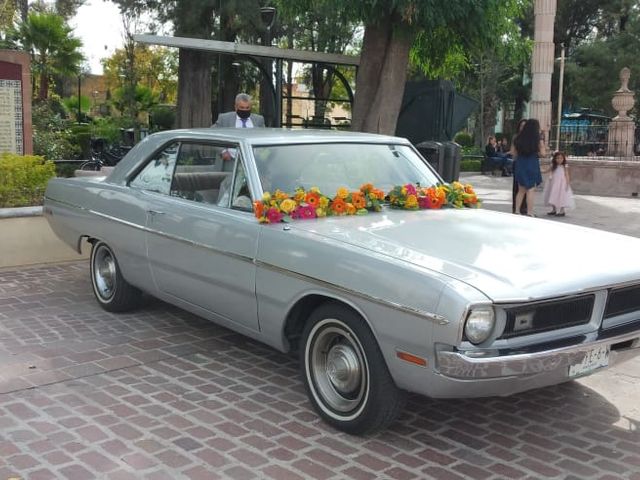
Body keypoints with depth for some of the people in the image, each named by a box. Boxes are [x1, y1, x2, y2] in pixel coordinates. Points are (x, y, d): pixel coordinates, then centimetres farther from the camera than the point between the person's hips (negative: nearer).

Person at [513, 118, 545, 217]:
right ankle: (530, 212, 0)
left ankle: (517, 210, 13)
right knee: (531, 190, 1)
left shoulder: (519, 138, 3)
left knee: (521, 190, 14)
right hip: (532, 165, -4)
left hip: (520, 165, 4)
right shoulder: (538, 138, -8)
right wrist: (535, 153, 9)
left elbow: (515, 151, 5)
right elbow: (542, 153, -10)